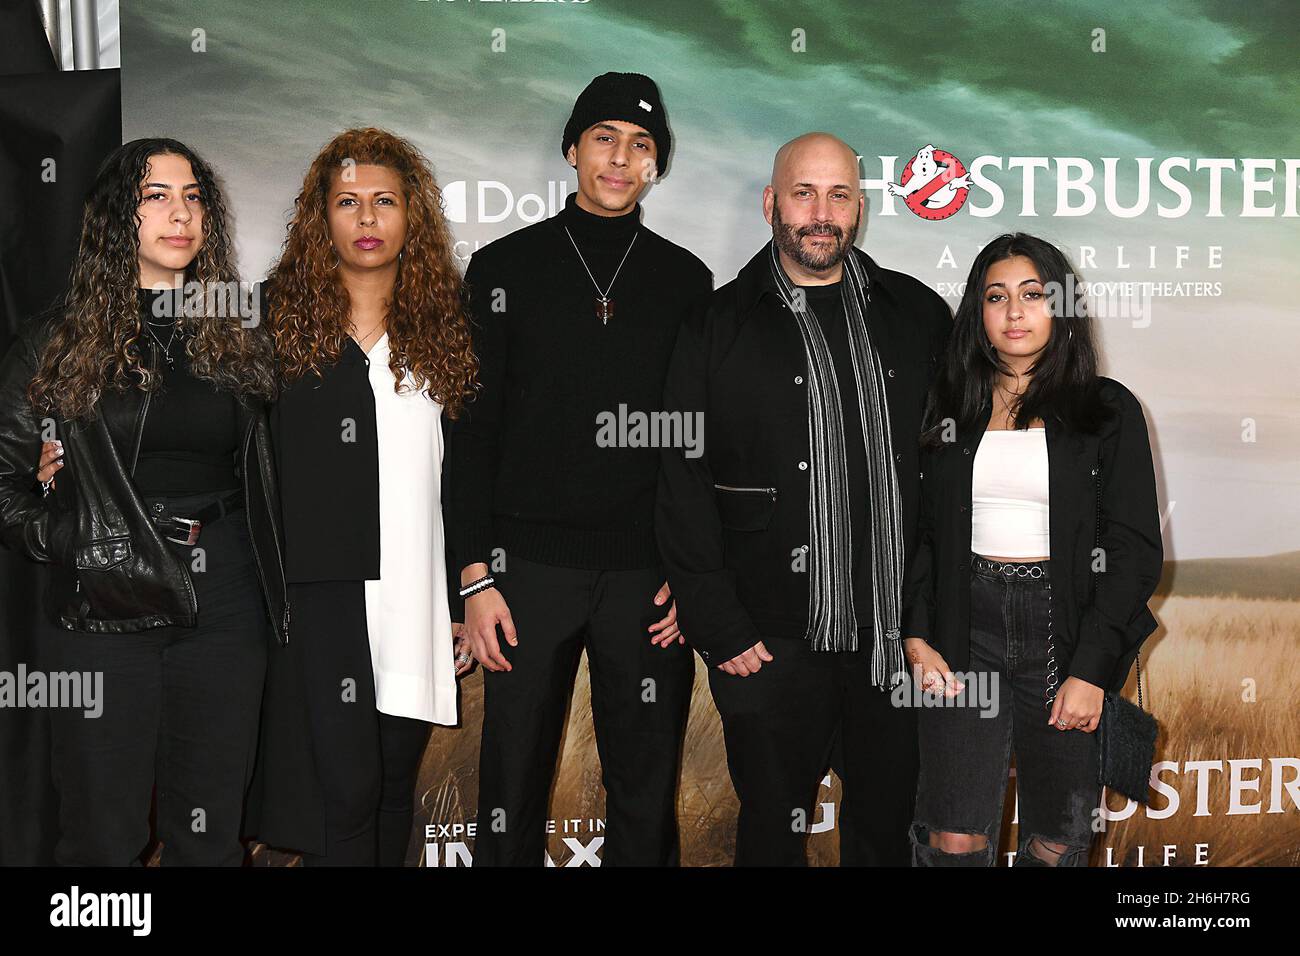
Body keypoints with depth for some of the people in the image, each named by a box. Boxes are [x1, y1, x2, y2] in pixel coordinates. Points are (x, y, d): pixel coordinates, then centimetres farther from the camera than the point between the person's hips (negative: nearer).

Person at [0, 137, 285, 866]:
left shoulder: (237, 339, 9)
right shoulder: (60, 343, 2)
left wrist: (273, 591, 7)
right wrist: (61, 540, -8)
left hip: (226, 607, 2)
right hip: (107, 612, -2)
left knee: (212, 833, 10)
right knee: (103, 836, 6)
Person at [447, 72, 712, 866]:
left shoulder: (686, 280, 9)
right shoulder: (505, 267, 4)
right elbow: (471, 431, 1)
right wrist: (476, 576, -5)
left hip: (649, 577, 1)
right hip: (530, 565, -1)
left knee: (647, 792, 8)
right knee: (514, 782, 5)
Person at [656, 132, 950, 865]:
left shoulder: (919, 317, 6)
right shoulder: (719, 329, -1)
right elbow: (682, 493, -3)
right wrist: (721, 631, -8)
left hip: (898, 638, 2)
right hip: (774, 645, -2)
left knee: (888, 830, 15)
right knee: (774, 832, 11)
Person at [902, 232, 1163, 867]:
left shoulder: (1107, 410, 3)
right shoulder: (950, 409, 9)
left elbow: (1135, 551, -2)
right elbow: (920, 534, 9)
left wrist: (1089, 670, -10)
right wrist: (917, 637, -6)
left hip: (1065, 633, -1)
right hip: (965, 632, 1)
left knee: (1056, 842, 6)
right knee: (955, 841, -4)